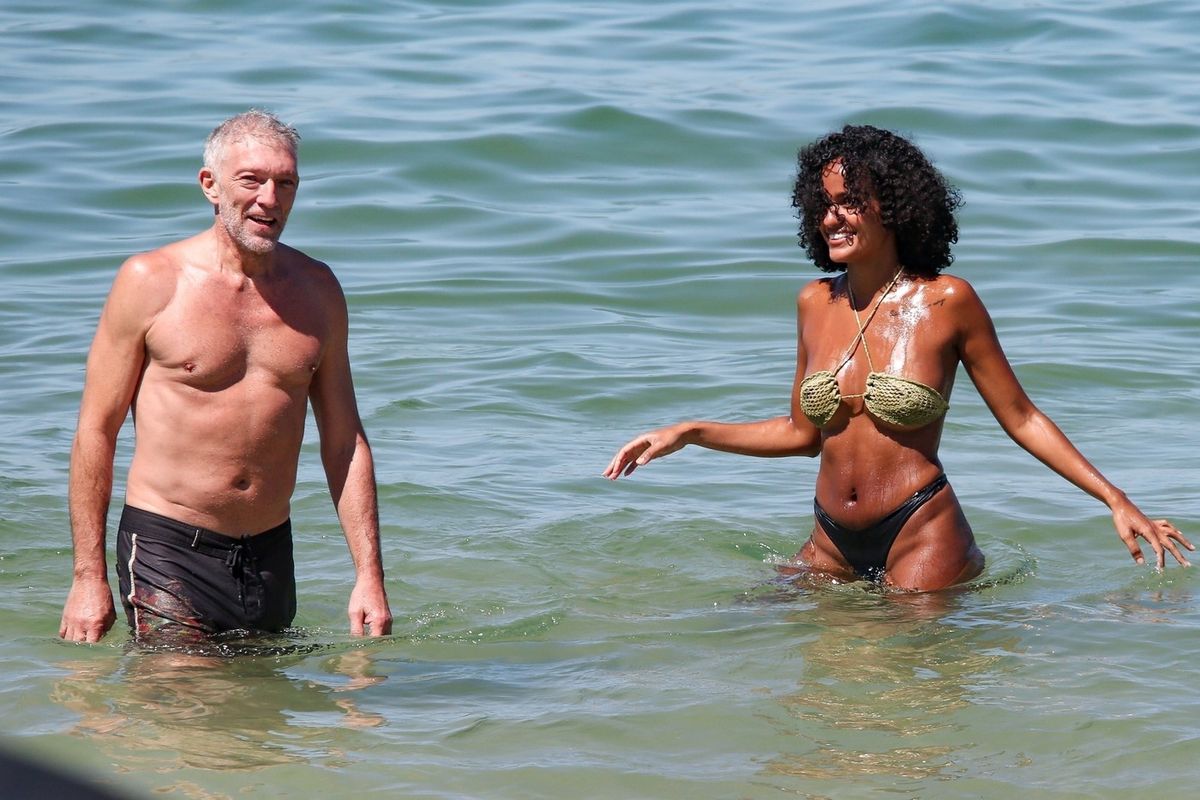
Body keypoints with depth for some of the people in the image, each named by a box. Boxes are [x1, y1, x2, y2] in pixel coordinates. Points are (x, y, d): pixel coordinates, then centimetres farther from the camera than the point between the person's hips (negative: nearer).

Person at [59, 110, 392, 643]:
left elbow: (343, 441, 11)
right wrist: (88, 576, -8)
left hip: (271, 553, 5)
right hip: (168, 546, -4)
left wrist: (369, 576, 5)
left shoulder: (317, 289, 7)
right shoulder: (151, 281, -6)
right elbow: (96, 430, -4)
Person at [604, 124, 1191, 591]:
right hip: (832, 547, 5)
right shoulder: (815, 304, 6)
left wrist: (1117, 503, -4)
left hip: (921, 540, -5)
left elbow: (1021, 419, -1)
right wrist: (687, 434, 12)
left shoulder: (946, 302, -8)